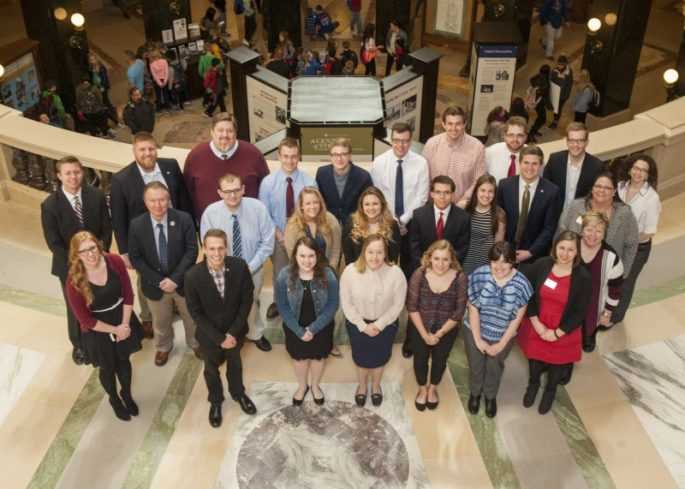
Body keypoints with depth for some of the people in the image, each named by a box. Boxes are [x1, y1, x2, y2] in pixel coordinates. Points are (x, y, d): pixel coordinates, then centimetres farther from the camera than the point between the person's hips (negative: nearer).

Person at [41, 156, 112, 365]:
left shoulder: (97, 196, -12)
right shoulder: (50, 205, -18)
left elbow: (106, 229, -4)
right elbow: (53, 242, -14)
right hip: (69, 266, -1)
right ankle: (79, 345, 40)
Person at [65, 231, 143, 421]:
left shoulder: (115, 262, -21)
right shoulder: (74, 281, -27)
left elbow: (128, 294, -9)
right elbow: (85, 319, -18)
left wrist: (124, 324, -14)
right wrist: (115, 330, -15)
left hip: (123, 319, 2)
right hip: (97, 329, -2)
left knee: (124, 360, 24)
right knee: (108, 367, 21)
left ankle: (127, 394, 54)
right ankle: (114, 399, 52)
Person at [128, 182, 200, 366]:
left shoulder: (184, 219, -18)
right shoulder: (136, 225, -15)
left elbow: (192, 251, -16)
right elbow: (135, 258, -10)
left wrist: (175, 279, -23)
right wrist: (159, 281, -17)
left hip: (183, 281, 0)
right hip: (155, 285, 1)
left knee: (192, 317, 22)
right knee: (160, 322, 24)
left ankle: (196, 344, 51)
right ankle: (163, 347, 53)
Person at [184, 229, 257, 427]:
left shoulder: (240, 266, -24)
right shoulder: (193, 275, -28)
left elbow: (247, 300, -13)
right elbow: (196, 313, -18)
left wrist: (233, 332, -15)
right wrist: (219, 338, -18)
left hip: (235, 330, 1)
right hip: (209, 334, -1)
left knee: (235, 364, 28)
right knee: (212, 369, 25)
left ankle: (238, 393, 58)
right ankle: (215, 401, 54)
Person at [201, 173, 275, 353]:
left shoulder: (258, 208, -22)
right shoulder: (210, 213, -21)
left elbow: (267, 243, -15)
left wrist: (250, 267, -21)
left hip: (253, 269, 1)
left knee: (252, 304, 25)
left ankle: (255, 334, 54)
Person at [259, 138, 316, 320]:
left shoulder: (309, 182, -13)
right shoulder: (268, 182, -10)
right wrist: (280, 235, -14)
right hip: (278, 237, 1)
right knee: (279, 273, 19)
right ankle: (278, 303, 41)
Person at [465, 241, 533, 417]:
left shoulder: (521, 283, -22)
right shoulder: (480, 275, -23)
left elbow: (517, 318, -12)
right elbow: (473, 309, -15)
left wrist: (501, 344, -10)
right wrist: (478, 339, -13)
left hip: (502, 337, 0)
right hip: (475, 332, 0)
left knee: (494, 369, 26)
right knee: (475, 367, 24)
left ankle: (490, 396, 55)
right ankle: (474, 393, 55)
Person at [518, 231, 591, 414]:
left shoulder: (583, 277, -22)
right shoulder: (541, 265, -18)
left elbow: (580, 312, -15)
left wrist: (557, 333, -16)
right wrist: (536, 323, -14)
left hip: (563, 333, -1)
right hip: (536, 327, 1)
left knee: (557, 362, 24)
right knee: (534, 356, 25)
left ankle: (550, 390, 55)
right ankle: (533, 383, 58)